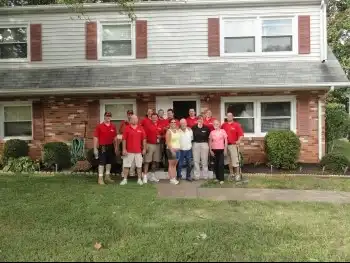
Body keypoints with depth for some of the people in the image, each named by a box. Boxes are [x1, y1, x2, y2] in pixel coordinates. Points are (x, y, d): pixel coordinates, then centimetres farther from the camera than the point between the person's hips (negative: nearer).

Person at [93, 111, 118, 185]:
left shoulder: (113, 127, 5)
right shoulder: (99, 126, -6)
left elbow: (115, 138, 11)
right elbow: (95, 138, -6)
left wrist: (116, 147, 8)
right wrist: (95, 148, -10)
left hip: (110, 147, 5)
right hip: (102, 147, -5)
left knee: (109, 162, 14)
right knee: (102, 162, -2)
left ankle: (107, 176, 27)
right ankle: (100, 178, 5)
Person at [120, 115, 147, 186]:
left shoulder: (141, 128, 3)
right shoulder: (127, 128, -1)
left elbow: (144, 139, 6)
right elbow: (124, 139, -2)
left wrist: (144, 149, 4)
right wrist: (124, 149, -6)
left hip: (138, 151, 1)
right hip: (129, 151, -1)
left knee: (139, 166, 6)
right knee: (126, 166, 4)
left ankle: (139, 179, 16)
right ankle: (125, 179, 14)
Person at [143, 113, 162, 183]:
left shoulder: (160, 126, 9)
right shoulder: (148, 126, -5)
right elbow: (145, 136, -9)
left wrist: (160, 137, 1)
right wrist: (145, 146, -14)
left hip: (157, 145, 5)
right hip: (149, 145, -5)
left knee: (155, 161, 10)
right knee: (147, 161, -4)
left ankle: (153, 176, 22)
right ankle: (145, 177, -1)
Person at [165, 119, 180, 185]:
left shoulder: (177, 131, 10)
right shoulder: (169, 131, -7)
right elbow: (167, 142, -12)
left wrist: (178, 149, 5)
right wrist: (172, 150, -17)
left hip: (177, 149, 6)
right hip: (171, 149, -6)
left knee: (175, 164, 9)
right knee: (171, 164, 0)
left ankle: (174, 178, 12)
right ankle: (171, 179, 2)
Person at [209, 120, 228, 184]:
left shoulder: (222, 131, -2)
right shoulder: (212, 132, 5)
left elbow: (226, 140, -1)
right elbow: (210, 142, 9)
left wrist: (225, 149, -6)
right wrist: (210, 150, 2)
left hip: (221, 150, -3)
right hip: (214, 150, 3)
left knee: (221, 164, -6)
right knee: (215, 164, 8)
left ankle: (221, 179, -1)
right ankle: (217, 177, 19)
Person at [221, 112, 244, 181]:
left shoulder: (236, 125, -4)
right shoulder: (224, 125, 8)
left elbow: (241, 134, -8)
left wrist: (238, 141, -22)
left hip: (233, 145, -4)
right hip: (225, 145, 5)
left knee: (235, 160, -6)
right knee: (229, 160, 14)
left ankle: (237, 175, 1)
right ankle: (231, 174, 25)